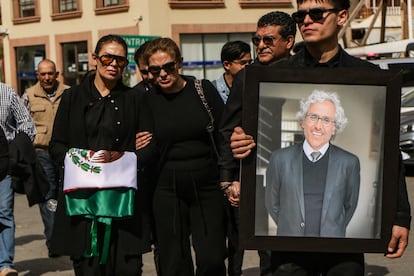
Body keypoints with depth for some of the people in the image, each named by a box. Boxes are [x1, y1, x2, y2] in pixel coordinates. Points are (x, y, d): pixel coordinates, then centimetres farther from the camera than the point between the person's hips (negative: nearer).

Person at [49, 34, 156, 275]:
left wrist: (123, 157, -11)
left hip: (123, 198, 0)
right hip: (82, 196, 0)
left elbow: (151, 147, 7)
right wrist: (77, 157, -11)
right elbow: (56, 145, 9)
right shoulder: (73, 97, 11)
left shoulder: (135, 99, 11)